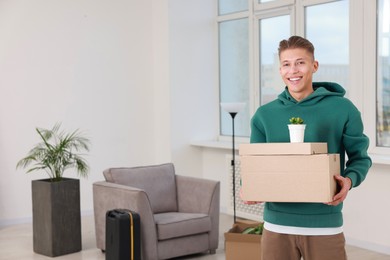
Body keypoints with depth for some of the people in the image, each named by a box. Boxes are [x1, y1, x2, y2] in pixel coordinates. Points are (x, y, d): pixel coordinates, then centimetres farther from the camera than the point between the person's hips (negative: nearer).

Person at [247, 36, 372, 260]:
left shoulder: (342, 108, -1)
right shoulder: (264, 114, 6)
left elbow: (359, 157, 4)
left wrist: (349, 180, -17)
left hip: (325, 224, -2)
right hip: (277, 224, 2)